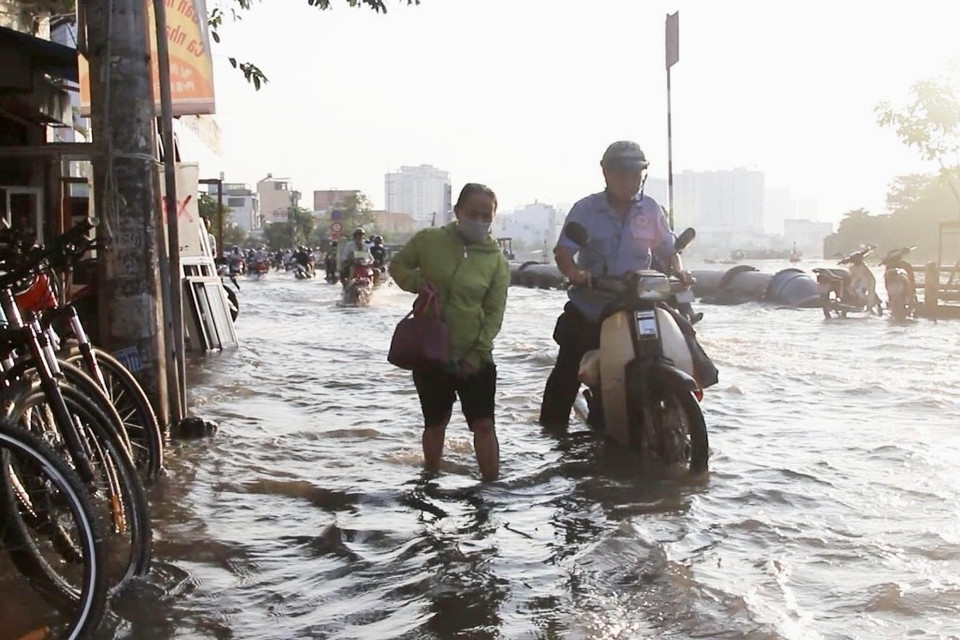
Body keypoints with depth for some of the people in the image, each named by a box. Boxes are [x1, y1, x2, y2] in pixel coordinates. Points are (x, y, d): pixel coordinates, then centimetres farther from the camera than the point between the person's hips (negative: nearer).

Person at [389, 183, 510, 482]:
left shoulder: (496, 260, -5)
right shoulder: (429, 239, -6)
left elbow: (494, 313, -4)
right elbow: (397, 265, 8)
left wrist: (477, 354, -12)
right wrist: (416, 281, -13)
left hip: (474, 357, 0)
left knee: (484, 424, -1)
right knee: (435, 423, 15)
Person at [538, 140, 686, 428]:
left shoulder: (651, 210, 3)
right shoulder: (586, 209, -6)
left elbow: (668, 250, 7)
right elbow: (563, 251, -15)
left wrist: (678, 274, -14)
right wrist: (575, 273, -36)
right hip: (586, 310, -2)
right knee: (566, 374, -1)